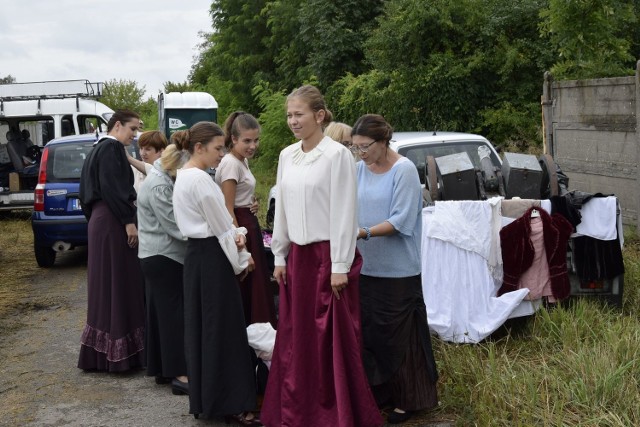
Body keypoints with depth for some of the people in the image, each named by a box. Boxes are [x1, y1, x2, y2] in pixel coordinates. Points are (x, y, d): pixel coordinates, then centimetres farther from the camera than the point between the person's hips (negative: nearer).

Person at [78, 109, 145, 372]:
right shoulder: (111, 148, -10)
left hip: (101, 220, 10)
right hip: (113, 222, -10)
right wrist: (128, 221, -21)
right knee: (118, 283, -6)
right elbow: (112, 187, -21)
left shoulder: (100, 149, 20)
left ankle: (100, 350, 19)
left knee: (106, 284, 13)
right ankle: (119, 349, -2)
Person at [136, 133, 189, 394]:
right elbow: (174, 226, -20)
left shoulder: (162, 180, 14)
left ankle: (162, 369, 20)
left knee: (160, 312, 13)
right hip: (164, 257, -10)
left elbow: (172, 220, 21)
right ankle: (179, 374, -5)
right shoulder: (159, 186, -18)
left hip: (157, 255, 10)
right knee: (173, 313, -8)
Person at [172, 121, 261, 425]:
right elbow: (221, 226, -14)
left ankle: (206, 399, 22)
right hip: (211, 257, -10)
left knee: (202, 326, 13)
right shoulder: (200, 179, -18)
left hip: (196, 254, 10)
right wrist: (240, 259, -2)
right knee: (223, 328, -4)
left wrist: (236, 235, -2)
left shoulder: (184, 176, 13)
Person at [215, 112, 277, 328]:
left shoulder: (243, 161, 11)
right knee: (245, 292, -4)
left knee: (256, 290, 12)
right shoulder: (230, 163, -16)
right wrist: (242, 251, -22)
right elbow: (228, 210, -20)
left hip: (249, 224, 10)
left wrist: (252, 204, 1)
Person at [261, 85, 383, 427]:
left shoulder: (336, 154, -11)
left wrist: (340, 266, -14)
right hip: (297, 256, 7)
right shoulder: (287, 156, 9)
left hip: (328, 255, -6)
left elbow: (344, 211, -12)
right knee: (296, 337, 11)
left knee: (333, 340, 0)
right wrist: (279, 256, 13)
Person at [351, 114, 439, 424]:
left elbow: (401, 221, -16)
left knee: (398, 336, 2)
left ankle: (407, 399, 16)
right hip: (366, 267, 6)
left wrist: (364, 233, -26)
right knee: (368, 332, 10)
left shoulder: (404, 170, -10)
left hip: (397, 270, -5)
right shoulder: (359, 169, 5)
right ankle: (378, 392, 24)